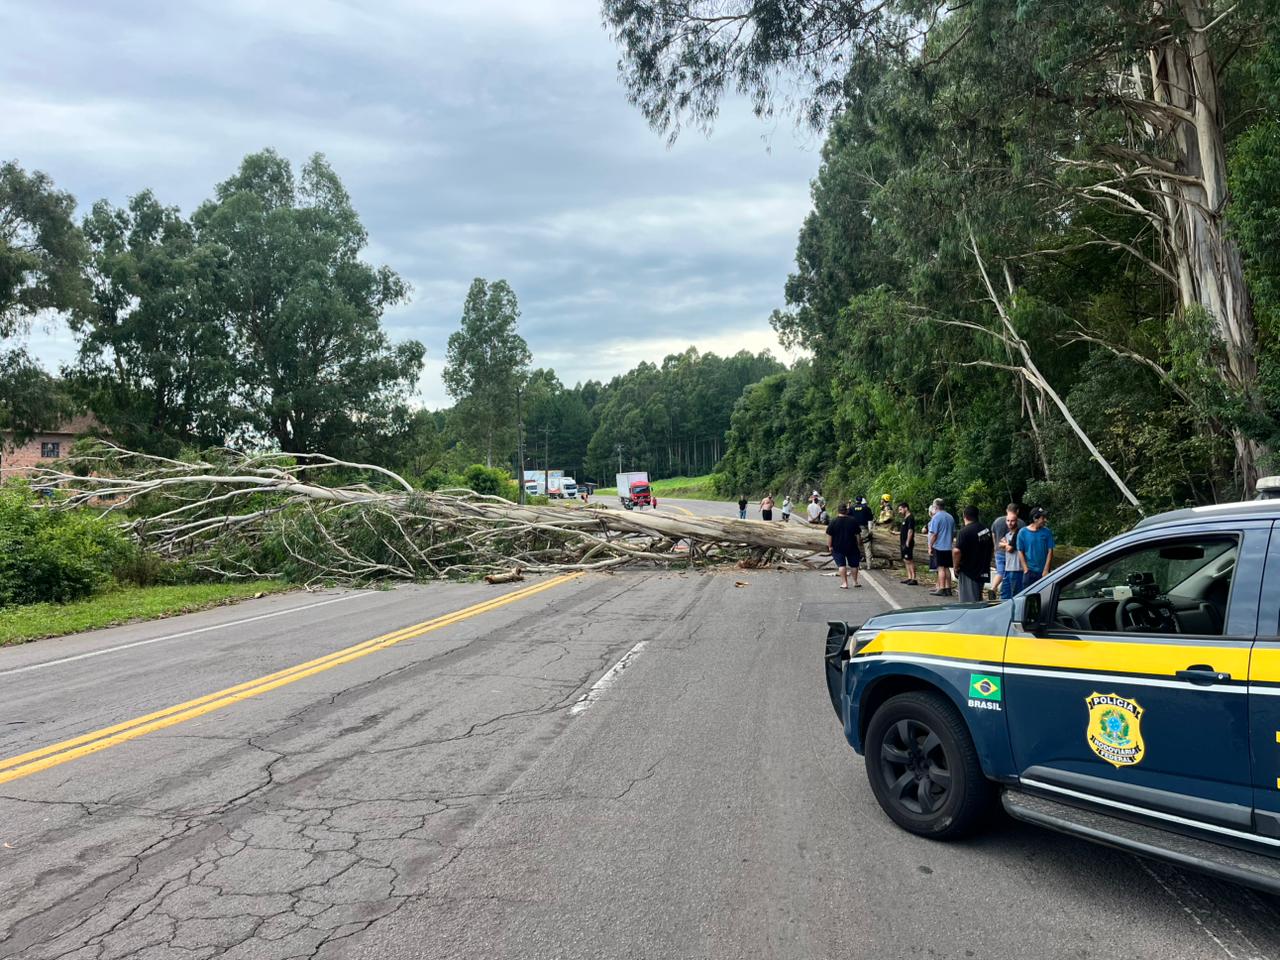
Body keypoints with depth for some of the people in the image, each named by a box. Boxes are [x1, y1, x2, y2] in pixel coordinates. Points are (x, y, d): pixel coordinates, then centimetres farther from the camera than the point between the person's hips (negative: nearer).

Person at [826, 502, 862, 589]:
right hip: (851, 546, 2)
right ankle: (855, 582, 25)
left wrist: (829, 546, -2)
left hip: (837, 547, -2)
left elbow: (829, 536, -10)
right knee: (854, 564, 15)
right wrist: (857, 544, 11)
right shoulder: (853, 521, -4)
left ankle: (844, 583, -3)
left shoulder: (833, 522, -9)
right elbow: (856, 535, 0)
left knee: (841, 565, 2)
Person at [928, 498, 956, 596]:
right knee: (947, 568, 11)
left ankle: (941, 589, -5)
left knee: (941, 568, -6)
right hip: (949, 547, 7)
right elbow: (953, 533, 19)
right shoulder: (950, 517, 12)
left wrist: (930, 546, -8)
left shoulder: (936, 517, -12)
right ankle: (948, 588, 13)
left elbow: (934, 534, -15)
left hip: (939, 547, -7)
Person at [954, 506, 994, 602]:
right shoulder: (987, 530, 8)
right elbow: (990, 549, 20)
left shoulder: (964, 531, -17)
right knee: (978, 600, 20)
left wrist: (956, 567, -13)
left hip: (968, 572, -8)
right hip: (983, 572, 8)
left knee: (969, 602, -4)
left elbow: (957, 551, -27)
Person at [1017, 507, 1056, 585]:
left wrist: (1046, 570, -6)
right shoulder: (1023, 532, -3)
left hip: (1043, 571, 1)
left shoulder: (1047, 532, 0)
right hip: (1029, 571, -1)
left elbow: (1050, 551, 0)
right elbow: (1020, 552, 0)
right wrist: (1026, 569, -6)